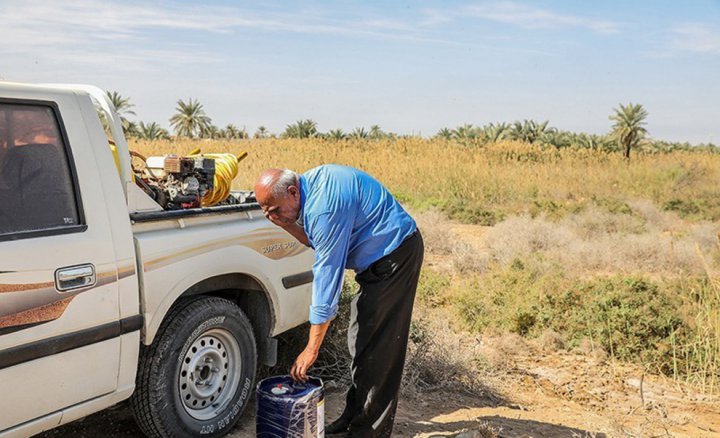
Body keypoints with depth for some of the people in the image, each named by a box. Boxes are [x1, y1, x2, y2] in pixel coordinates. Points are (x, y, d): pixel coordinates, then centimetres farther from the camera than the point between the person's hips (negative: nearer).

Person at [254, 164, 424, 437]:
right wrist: (287, 225, -11)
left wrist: (311, 349, -23)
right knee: (361, 341, 15)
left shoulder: (324, 209, -29)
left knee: (375, 346, -7)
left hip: (395, 255, -10)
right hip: (380, 254, 10)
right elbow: (318, 243, 10)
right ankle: (354, 415, 26)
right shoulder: (310, 183, 0)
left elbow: (326, 275, -28)